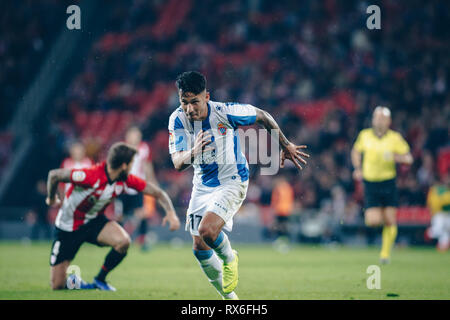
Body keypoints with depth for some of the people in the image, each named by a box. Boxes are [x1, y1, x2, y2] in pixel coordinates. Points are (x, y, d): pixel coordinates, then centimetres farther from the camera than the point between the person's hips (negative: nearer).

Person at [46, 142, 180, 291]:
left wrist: (171, 212, -25)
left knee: (123, 241, -27)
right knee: (57, 285, -10)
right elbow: (54, 175, -22)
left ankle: (100, 279, -2)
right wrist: (51, 198, -4)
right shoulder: (90, 176, -32)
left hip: (95, 222, 4)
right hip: (68, 227, -4)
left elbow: (157, 192, -7)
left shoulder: (125, 180, -12)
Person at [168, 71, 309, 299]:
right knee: (199, 248, 5)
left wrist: (285, 145, 6)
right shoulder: (178, 119, -13)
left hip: (232, 181, -5)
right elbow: (177, 163, -20)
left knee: (207, 230, -27)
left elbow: (261, 116, -4)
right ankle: (229, 297, 25)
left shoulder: (225, 112, -22)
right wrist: (193, 152, -43)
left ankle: (229, 259, 7)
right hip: (202, 184, 5)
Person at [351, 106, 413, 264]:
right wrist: (357, 168, 5)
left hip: (388, 182, 0)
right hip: (370, 183, 0)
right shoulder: (364, 135, 1)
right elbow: (356, 151, 19)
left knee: (390, 222, -1)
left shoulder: (395, 137, -3)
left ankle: (386, 252, 17)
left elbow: (409, 158, 1)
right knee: (373, 221, -11)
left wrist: (398, 157, -21)